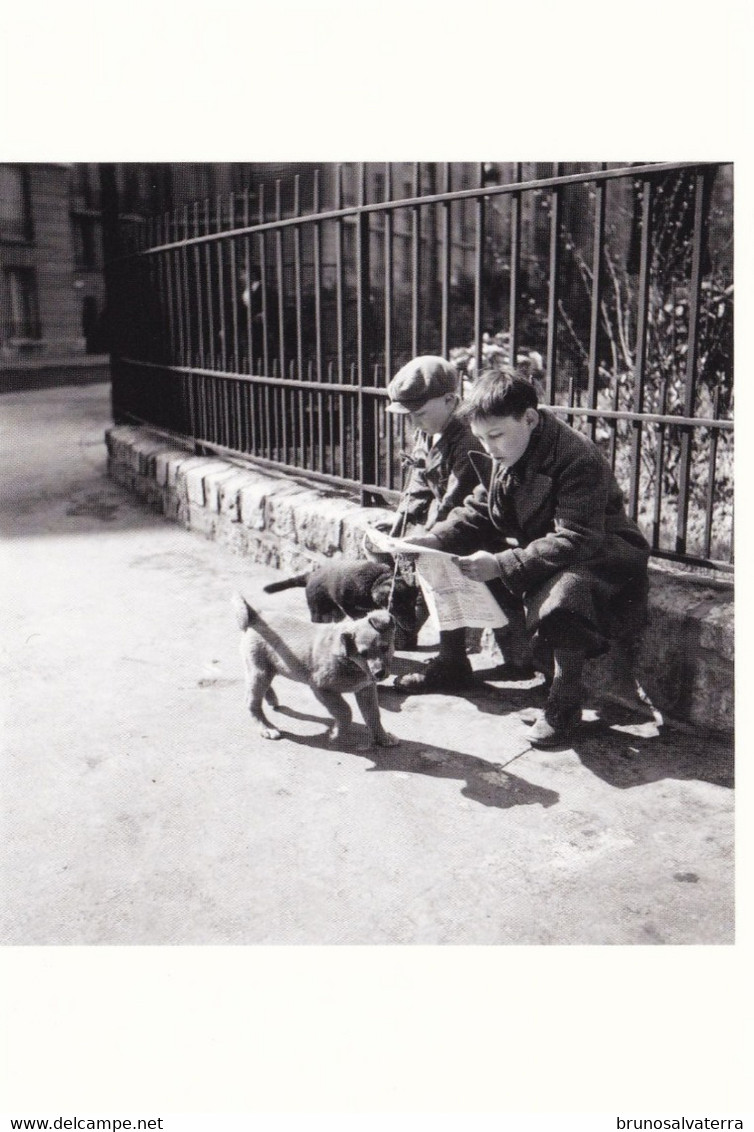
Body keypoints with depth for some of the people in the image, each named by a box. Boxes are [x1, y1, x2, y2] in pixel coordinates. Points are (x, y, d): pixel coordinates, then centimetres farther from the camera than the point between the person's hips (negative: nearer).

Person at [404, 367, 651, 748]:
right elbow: (479, 511, 6)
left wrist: (503, 565, -40)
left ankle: (565, 705, -16)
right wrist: (434, 539, -12)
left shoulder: (578, 459, -26)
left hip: (597, 555, -8)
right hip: (533, 551, 8)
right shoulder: (501, 456, -1)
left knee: (563, 596, -38)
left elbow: (575, 541, -33)